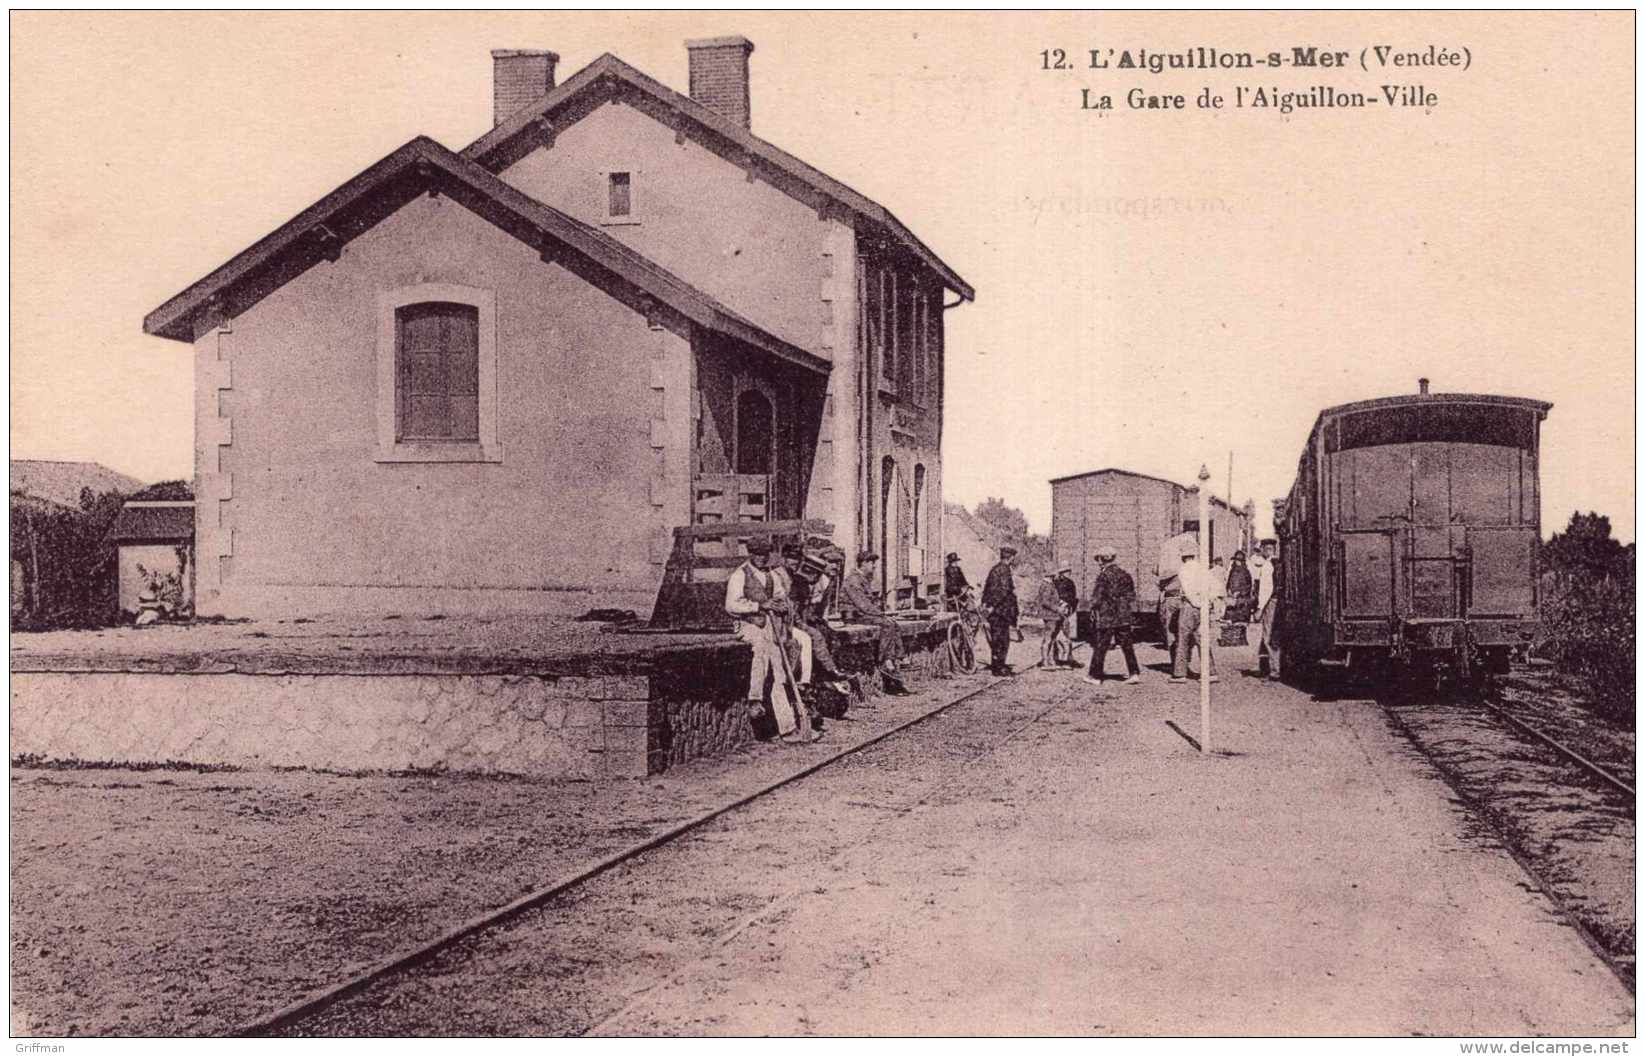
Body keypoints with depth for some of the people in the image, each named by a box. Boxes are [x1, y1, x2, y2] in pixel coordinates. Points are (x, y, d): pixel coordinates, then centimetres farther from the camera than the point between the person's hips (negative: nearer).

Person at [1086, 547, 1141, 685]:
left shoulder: (1103, 576, -11)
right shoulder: (1125, 575, 9)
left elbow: (1097, 598, -13)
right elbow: (1132, 597, 13)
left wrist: (1094, 612, -3)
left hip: (1106, 618, -6)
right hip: (1124, 618, 6)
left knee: (1100, 647, 3)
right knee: (1127, 646, 7)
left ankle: (1095, 675, 9)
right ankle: (1134, 673, 0)